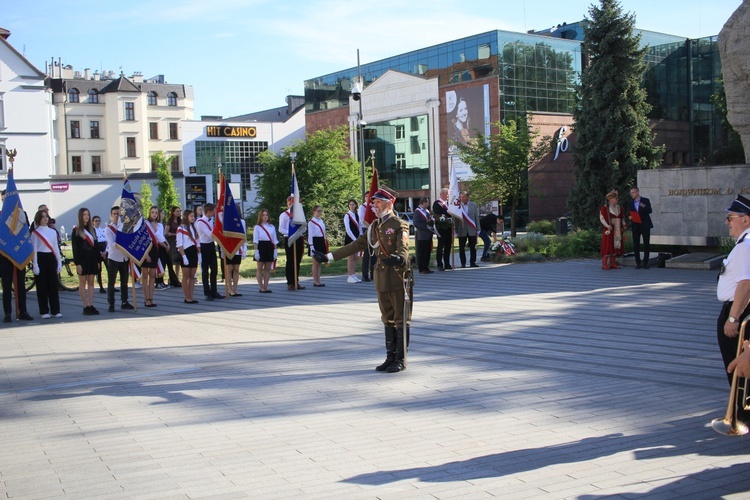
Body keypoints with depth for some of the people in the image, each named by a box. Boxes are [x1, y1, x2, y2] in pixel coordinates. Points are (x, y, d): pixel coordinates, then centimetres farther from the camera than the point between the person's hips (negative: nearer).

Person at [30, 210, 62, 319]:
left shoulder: (53, 231, 12)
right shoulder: (35, 233, -1)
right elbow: (34, 249, -6)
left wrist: (59, 262, 9)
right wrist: (35, 265, -12)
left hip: (51, 258, 4)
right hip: (41, 258, -4)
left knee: (53, 285, 4)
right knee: (42, 286, -1)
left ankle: (55, 310, 9)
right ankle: (44, 311, 4)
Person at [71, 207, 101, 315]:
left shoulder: (92, 229, 12)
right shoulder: (76, 230, -3)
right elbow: (75, 248, -7)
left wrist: (98, 260, 7)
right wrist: (77, 263, -14)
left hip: (92, 258, 5)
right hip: (82, 259, -5)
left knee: (91, 282, 6)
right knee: (83, 283, 2)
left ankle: (91, 305, 7)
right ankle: (86, 307, 3)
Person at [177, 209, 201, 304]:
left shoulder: (194, 228, 15)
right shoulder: (181, 229, -6)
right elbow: (179, 244, -11)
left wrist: (199, 254, 8)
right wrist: (183, 256, -17)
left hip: (194, 253, 6)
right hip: (186, 253, -6)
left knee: (192, 276, 5)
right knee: (186, 276, -2)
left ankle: (191, 297, 8)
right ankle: (187, 298, 1)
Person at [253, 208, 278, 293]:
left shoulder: (272, 227, 12)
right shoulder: (257, 227, 1)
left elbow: (275, 240, 12)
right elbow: (255, 240, -4)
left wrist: (275, 250, 4)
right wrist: (256, 251, -13)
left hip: (270, 247, 4)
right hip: (261, 247, -4)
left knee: (268, 269, 5)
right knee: (260, 268, 1)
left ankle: (266, 287, 9)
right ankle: (261, 288, 4)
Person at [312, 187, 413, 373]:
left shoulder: (400, 225, -9)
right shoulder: (375, 226, 13)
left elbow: (403, 247, -26)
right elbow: (356, 245, 14)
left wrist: (400, 259, -51)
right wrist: (328, 257, 11)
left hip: (398, 279, -7)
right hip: (382, 280, 7)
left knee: (401, 320, 1)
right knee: (388, 320, 11)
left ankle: (401, 359, 7)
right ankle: (391, 357, 18)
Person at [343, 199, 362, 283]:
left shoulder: (357, 215, 10)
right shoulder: (347, 215, -8)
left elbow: (359, 227, 12)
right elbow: (348, 229, -14)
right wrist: (354, 239, -16)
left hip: (356, 238, 6)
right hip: (350, 238, -6)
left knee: (355, 257, 7)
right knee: (351, 258, -5)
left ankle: (353, 275, 12)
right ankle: (350, 276, -2)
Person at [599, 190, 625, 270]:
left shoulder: (619, 208, 15)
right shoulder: (604, 208, -5)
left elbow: (622, 218, 22)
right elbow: (602, 218, -10)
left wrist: (623, 225, 7)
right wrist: (607, 226, -23)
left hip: (617, 231, 6)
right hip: (609, 230, -6)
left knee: (616, 246, 6)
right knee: (607, 246, -8)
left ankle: (613, 263, 13)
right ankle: (604, 264, -6)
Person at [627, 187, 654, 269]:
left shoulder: (645, 201, 0)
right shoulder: (630, 203, 11)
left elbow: (649, 211, -10)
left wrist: (644, 206, -29)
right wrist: (629, 216, -10)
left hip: (645, 225, -3)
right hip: (635, 226, 3)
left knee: (646, 244, -1)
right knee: (636, 245, 0)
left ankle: (645, 263, 5)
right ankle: (638, 263, 6)